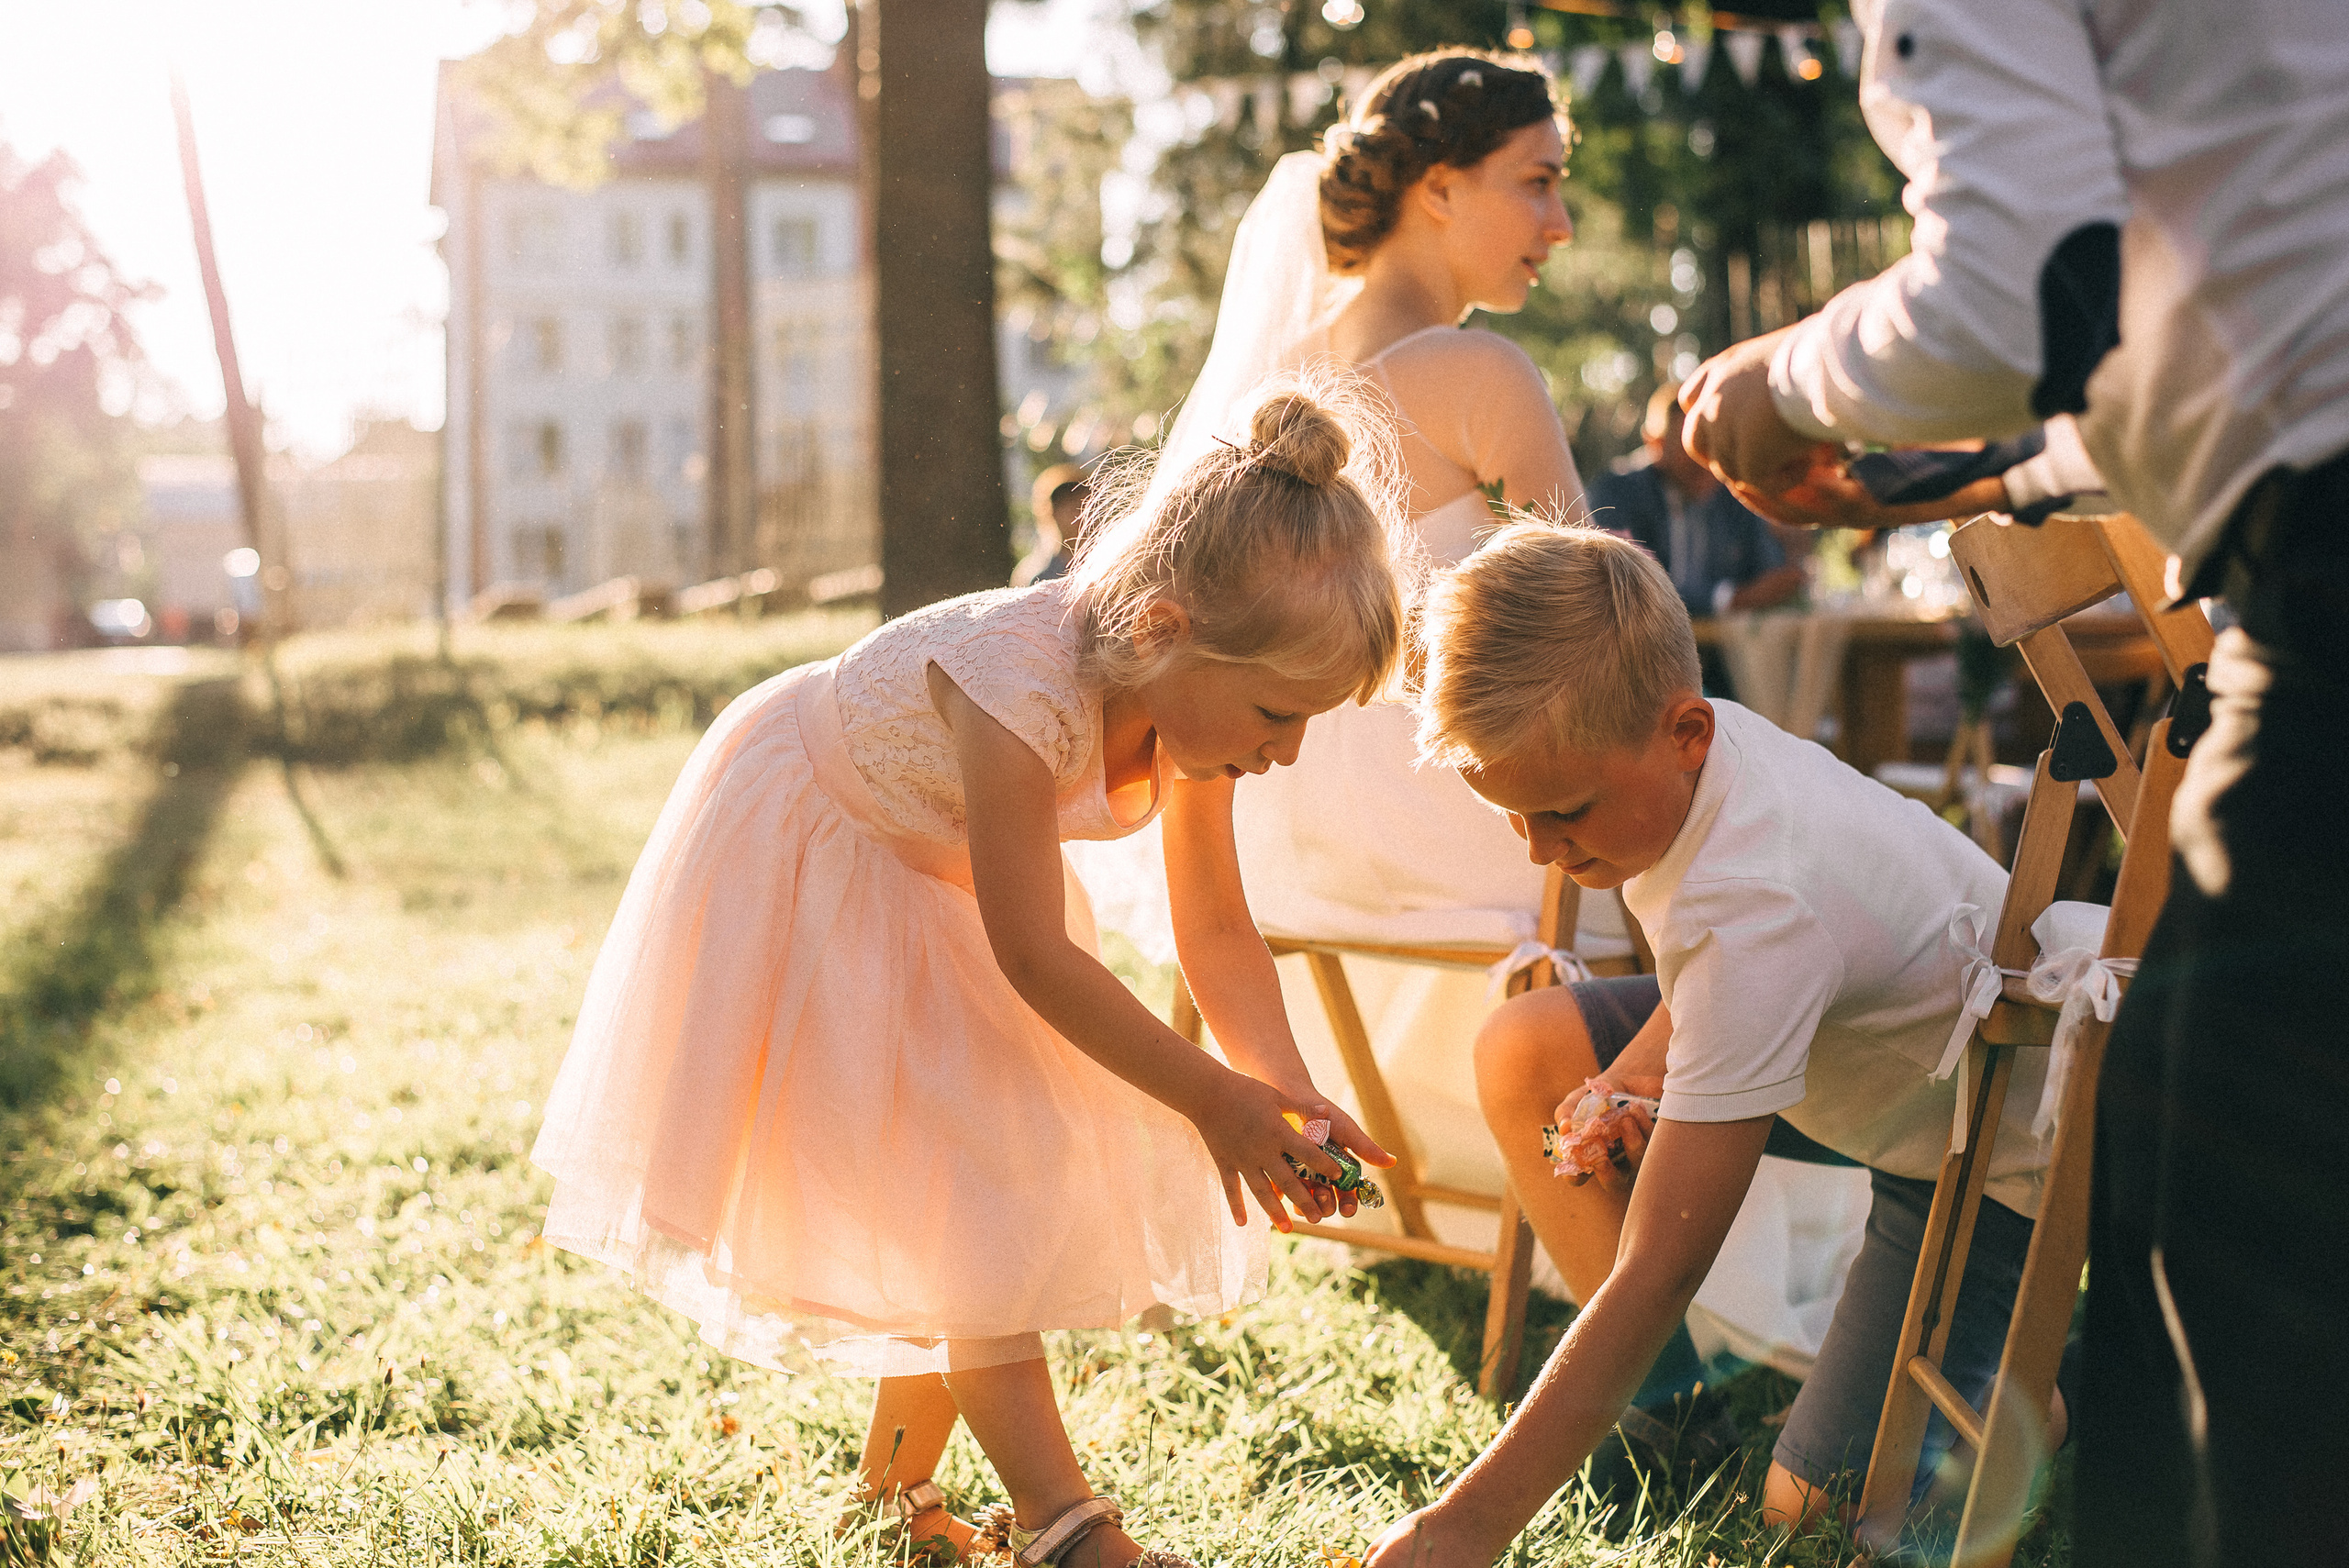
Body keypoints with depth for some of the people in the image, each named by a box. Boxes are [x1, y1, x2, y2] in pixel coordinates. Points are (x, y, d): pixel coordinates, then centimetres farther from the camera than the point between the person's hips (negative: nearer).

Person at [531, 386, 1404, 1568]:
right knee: (950, 1177, -12)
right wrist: (1211, 1100, -33)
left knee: (976, 1171, 6)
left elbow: (1216, 931, -12)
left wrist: (1284, 1087, -28)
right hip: (801, 848, -7)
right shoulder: (1018, 682, -43)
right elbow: (1034, 957, -37)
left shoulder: (1195, 700, -20)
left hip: (934, 874, 7)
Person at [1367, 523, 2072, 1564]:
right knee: (1523, 1054, -7)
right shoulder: (1675, 750, -16)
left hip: (1997, 1154, -8)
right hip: (1891, 1070, 8)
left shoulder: (1757, 907, -40)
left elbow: (1656, 1272, -39)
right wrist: (1639, 1069, -16)